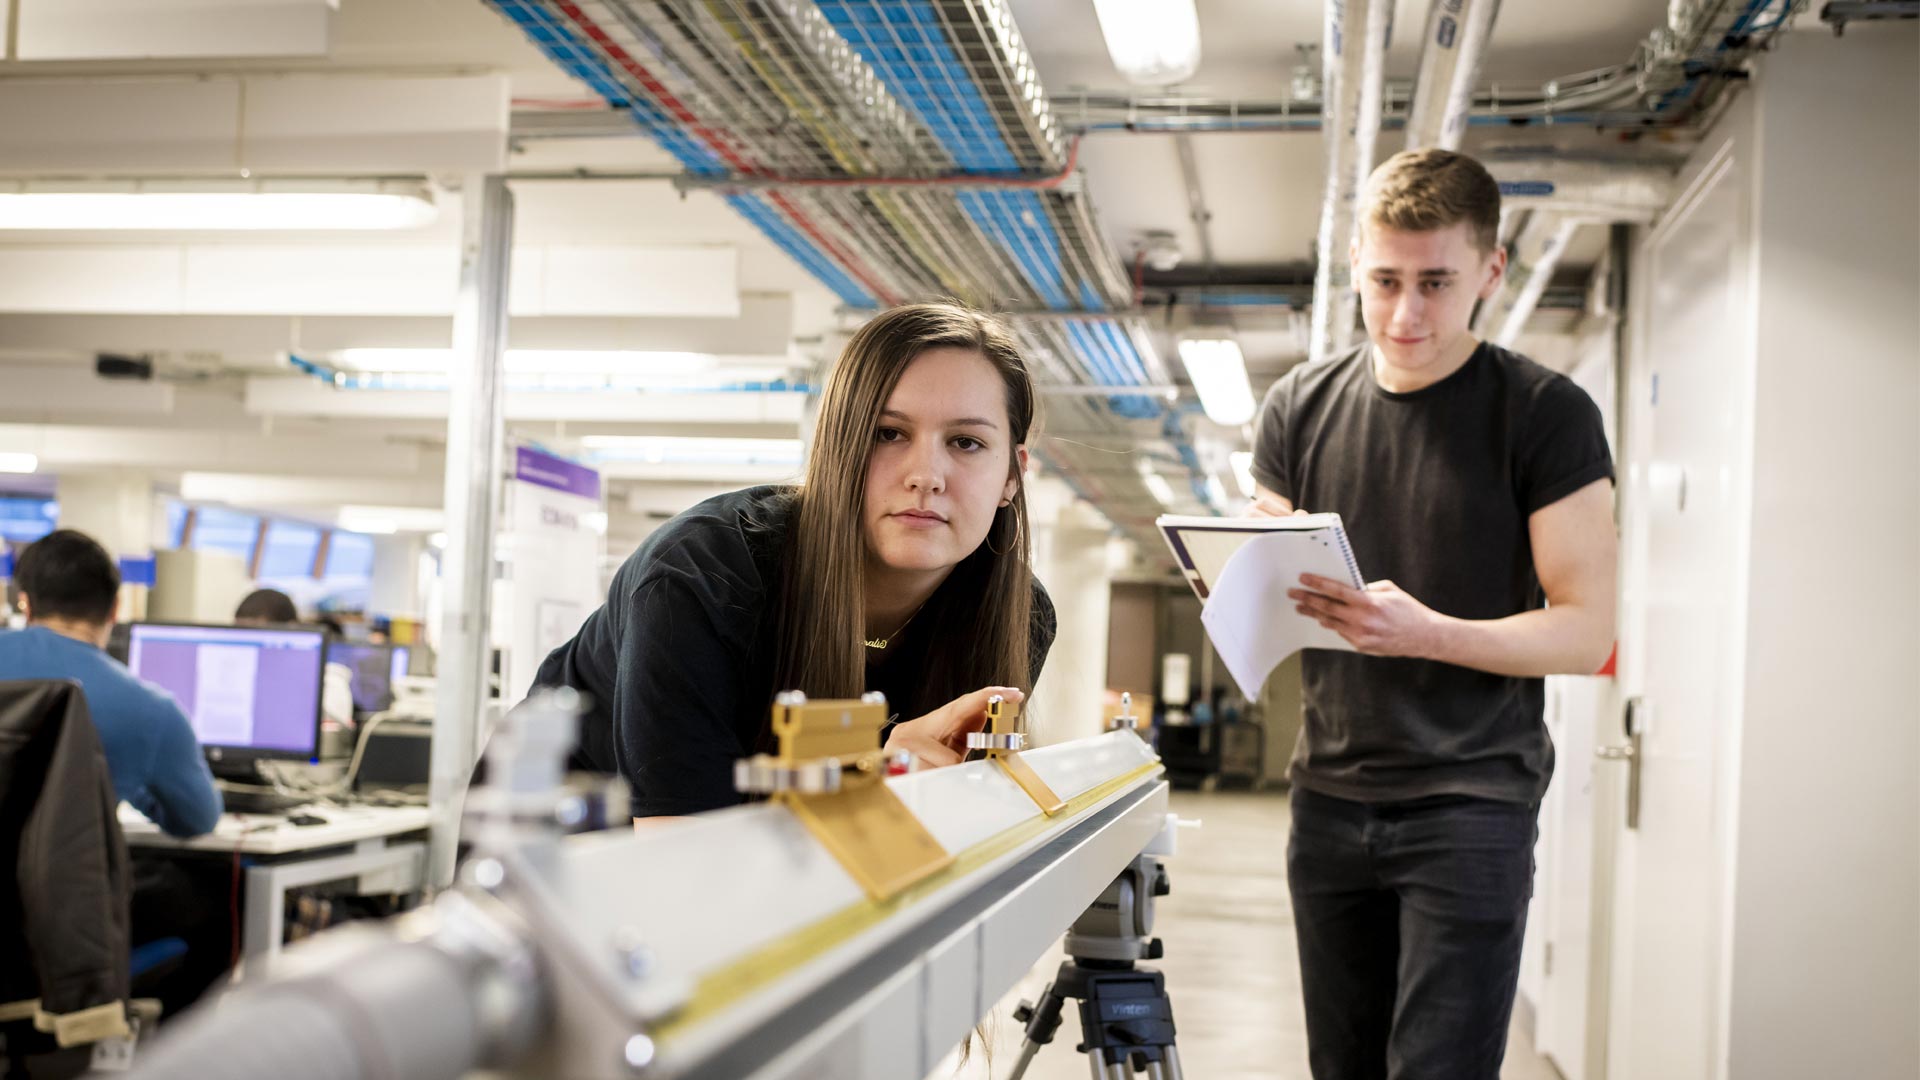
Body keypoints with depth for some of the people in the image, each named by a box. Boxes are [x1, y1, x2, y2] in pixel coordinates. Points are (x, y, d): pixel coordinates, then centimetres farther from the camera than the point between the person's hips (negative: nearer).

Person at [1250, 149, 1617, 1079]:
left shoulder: (1547, 416, -6)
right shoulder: (1300, 407, 6)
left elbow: (1586, 631, -9)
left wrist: (1425, 632, -25)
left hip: (1472, 803, -4)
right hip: (1330, 799, 4)